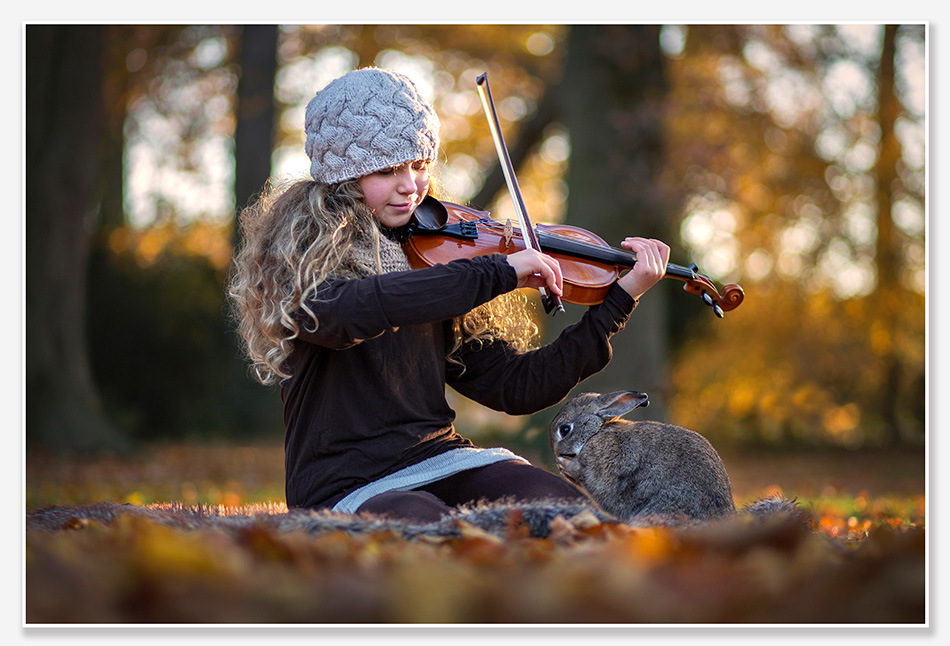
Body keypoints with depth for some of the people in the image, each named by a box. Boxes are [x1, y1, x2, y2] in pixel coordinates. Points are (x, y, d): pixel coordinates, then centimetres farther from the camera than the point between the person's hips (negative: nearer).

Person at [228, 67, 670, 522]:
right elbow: (344, 311, -31)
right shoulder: (297, 251, -4)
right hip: (346, 490, -5)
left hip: (440, 458, 5)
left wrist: (621, 298, 4)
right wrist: (497, 273, -26)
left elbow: (516, 388, 9)